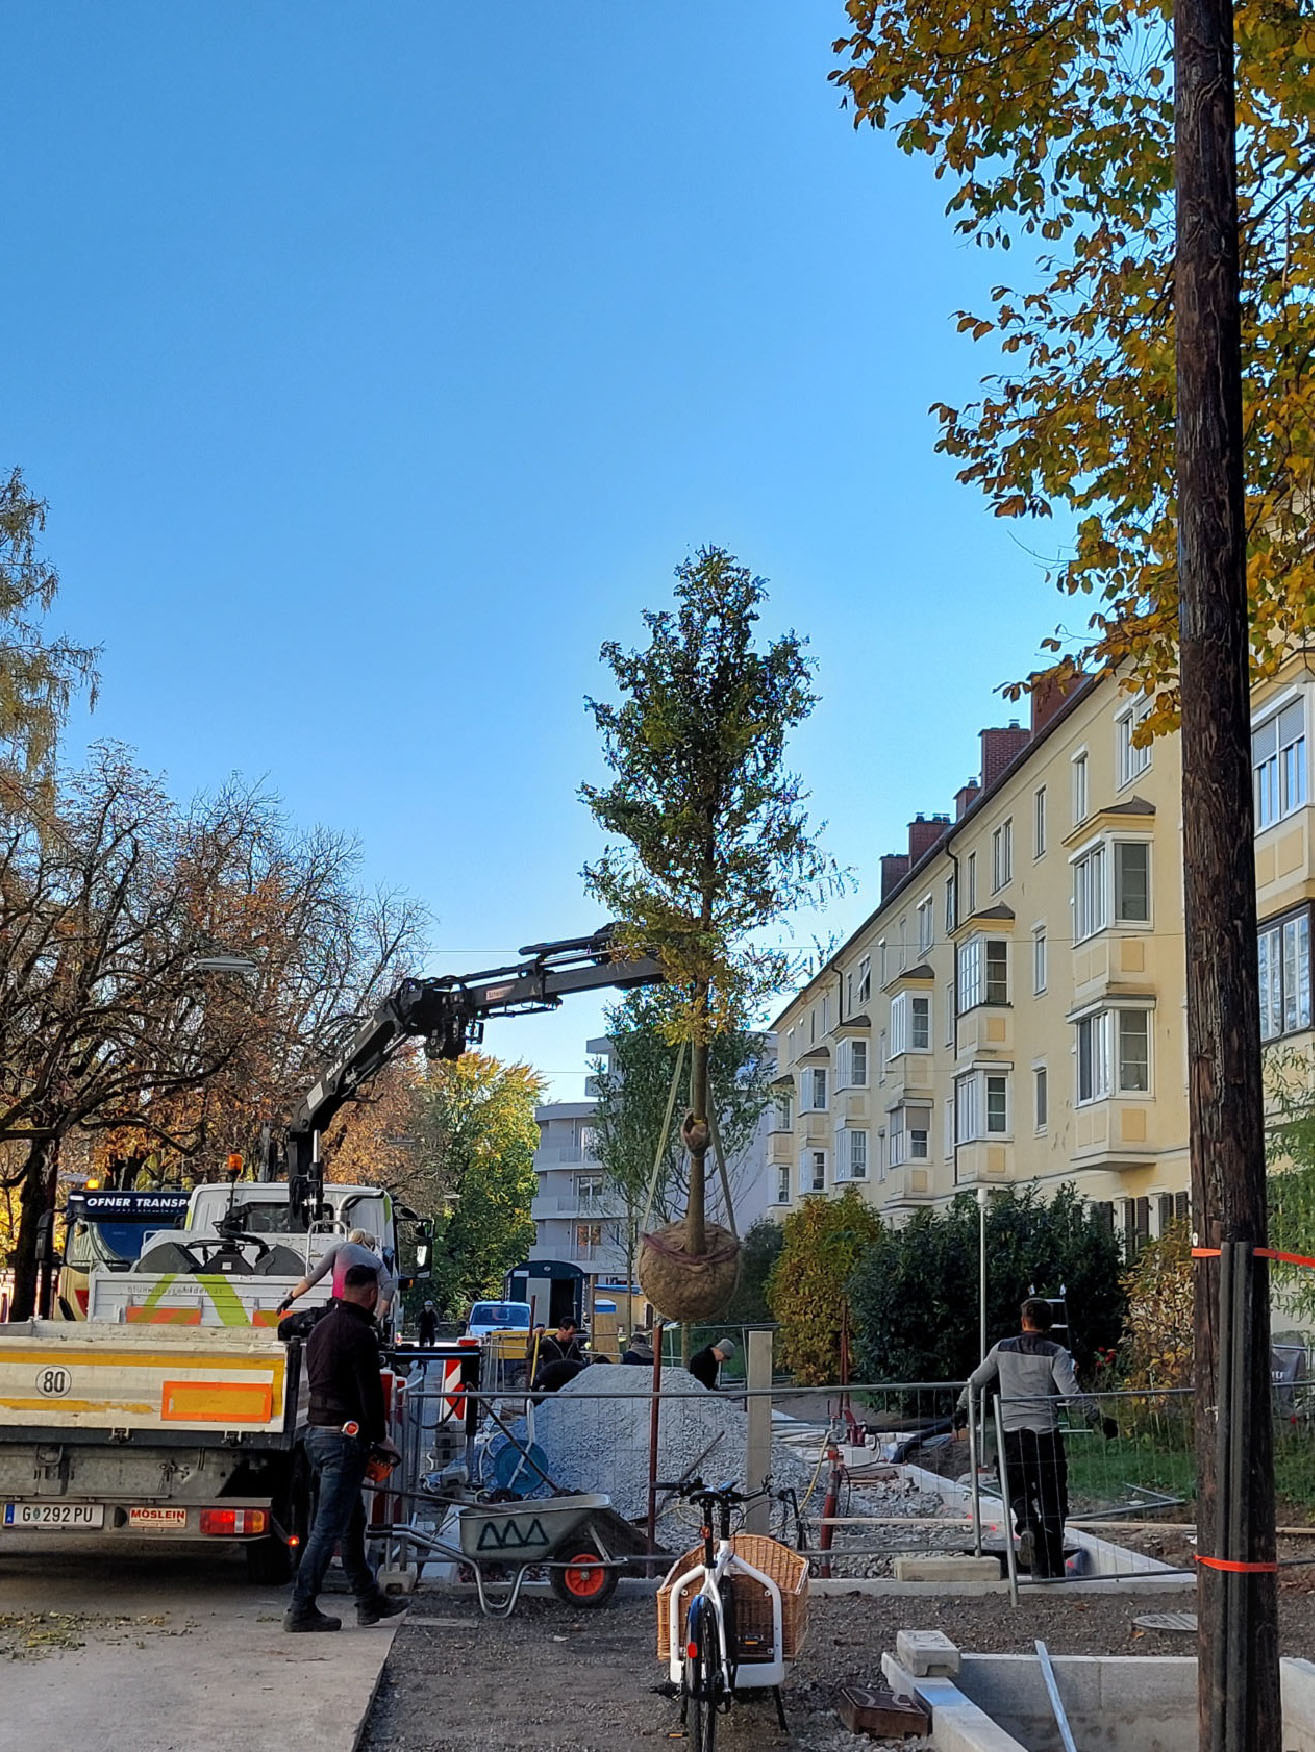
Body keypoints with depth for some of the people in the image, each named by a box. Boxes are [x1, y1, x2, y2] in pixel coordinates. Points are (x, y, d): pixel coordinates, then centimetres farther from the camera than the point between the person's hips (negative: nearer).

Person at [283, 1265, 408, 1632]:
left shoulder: (321, 1327, 15)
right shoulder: (360, 1333, -15)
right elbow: (369, 1392, -16)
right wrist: (380, 1437, -3)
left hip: (316, 1432, 10)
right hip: (344, 1437, -10)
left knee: (352, 1521, 18)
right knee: (328, 1527, -5)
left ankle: (369, 1601, 26)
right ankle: (301, 1609, -2)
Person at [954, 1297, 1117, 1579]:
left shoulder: (1002, 1349, 6)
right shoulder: (1055, 1353, -3)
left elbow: (975, 1382, 15)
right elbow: (1071, 1393, -14)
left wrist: (961, 1409, 31)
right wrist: (1099, 1419, -7)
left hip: (1011, 1432, 2)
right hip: (1045, 1434, -2)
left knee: (1018, 1489, 21)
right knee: (1052, 1502, 8)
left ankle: (1027, 1526, -9)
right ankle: (1050, 1567, 3)